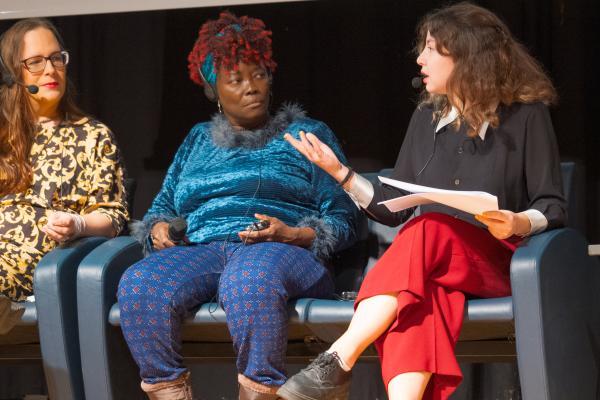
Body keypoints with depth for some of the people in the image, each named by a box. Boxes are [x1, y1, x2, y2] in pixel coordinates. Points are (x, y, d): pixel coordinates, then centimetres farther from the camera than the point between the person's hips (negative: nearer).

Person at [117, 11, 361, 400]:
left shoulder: (307, 134, 16)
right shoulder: (198, 140, 28)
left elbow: (343, 221, 8)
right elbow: (163, 205, 28)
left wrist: (292, 235, -11)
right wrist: (158, 228, 4)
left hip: (280, 251, -3)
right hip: (200, 250, 4)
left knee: (250, 280, -43)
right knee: (139, 285, -31)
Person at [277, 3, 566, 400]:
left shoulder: (526, 116, 4)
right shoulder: (427, 118, 18)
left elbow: (553, 207, 3)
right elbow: (394, 209, 18)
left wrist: (519, 223, -18)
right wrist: (339, 171, 8)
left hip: (498, 263, -3)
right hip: (434, 264, 3)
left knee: (429, 229, -36)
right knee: (419, 291, -37)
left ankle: (338, 361, -46)